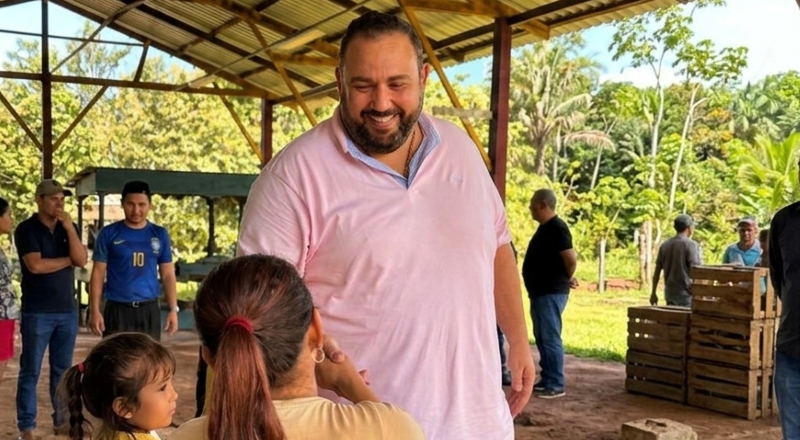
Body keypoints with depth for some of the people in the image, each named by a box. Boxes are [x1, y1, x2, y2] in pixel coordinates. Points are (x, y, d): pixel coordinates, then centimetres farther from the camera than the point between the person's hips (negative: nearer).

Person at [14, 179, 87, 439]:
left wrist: (69, 228, -12)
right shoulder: (26, 229, -5)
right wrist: (68, 260, -4)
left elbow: (82, 260, -3)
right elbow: (36, 265, -17)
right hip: (37, 313, -4)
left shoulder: (69, 228, 9)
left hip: (68, 311, 4)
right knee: (31, 371, 1)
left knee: (62, 370, 10)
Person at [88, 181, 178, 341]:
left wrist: (173, 309, -1)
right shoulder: (109, 233, -1)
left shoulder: (160, 235, 4)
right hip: (117, 309, -2)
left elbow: (168, 275, 6)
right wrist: (94, 310, -7)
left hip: (149, 310, 2)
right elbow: (98, 273, 0)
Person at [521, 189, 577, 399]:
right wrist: (565, 278, 15)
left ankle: (556, 385, -1)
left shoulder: (557, 228, -16)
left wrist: (567, 279, -7)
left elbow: (571, 258, -23)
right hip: (540, 292, 10)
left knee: (550, 338, -7)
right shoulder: (545, 228, 15)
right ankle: (546, 380, 21)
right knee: (542, 338, 13)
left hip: (551, 293, -10)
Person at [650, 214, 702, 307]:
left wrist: (653, 293, 16)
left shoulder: (665, 245, 9)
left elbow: (657, 272, 10)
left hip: (670, 293, 6)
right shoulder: (691, 245, -8)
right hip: (686, 294, -6)